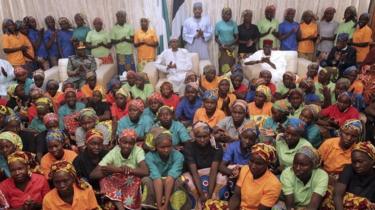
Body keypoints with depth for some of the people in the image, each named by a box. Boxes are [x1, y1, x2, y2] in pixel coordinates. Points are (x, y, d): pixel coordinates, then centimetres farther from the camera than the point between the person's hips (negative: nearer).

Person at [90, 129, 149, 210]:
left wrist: (114, 169, -32)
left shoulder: (138, 151, -15)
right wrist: (119, 169, -34)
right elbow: (93, 175, -20)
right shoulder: (113, 153, -13)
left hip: (133, 187, -1)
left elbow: (145, 172, -32)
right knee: (104, 180, -25)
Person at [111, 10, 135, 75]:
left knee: (131, 70, 0)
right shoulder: (114, 28, 3)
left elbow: (133, 39, 0)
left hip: (129, 52, 0)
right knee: (121, 71, 1)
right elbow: (112, 42, 1)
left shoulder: (129, 27, 3)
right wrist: (120, 40, -16)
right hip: (120, 53, 0)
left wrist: (126, 39, -20)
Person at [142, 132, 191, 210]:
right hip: (155, 185, 0)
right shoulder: (150, 156, -20)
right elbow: (157, 179, -32)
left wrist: (166, 204, -40)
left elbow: (171, 177, -32)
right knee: (147, 180, -30)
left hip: (172, 185, 0)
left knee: (178, 181, -31)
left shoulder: (178, 156, -19)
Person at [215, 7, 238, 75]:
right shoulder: (218, 24, 1)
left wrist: (232, 45, -10)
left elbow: (236, 37, 4)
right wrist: (221, 45, -11)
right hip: (222, 48, -1)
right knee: (222, 65, -2)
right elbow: (216, 38, 3)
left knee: (231, 65, 0)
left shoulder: (233, 24, 2)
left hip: (231, 48, 1)